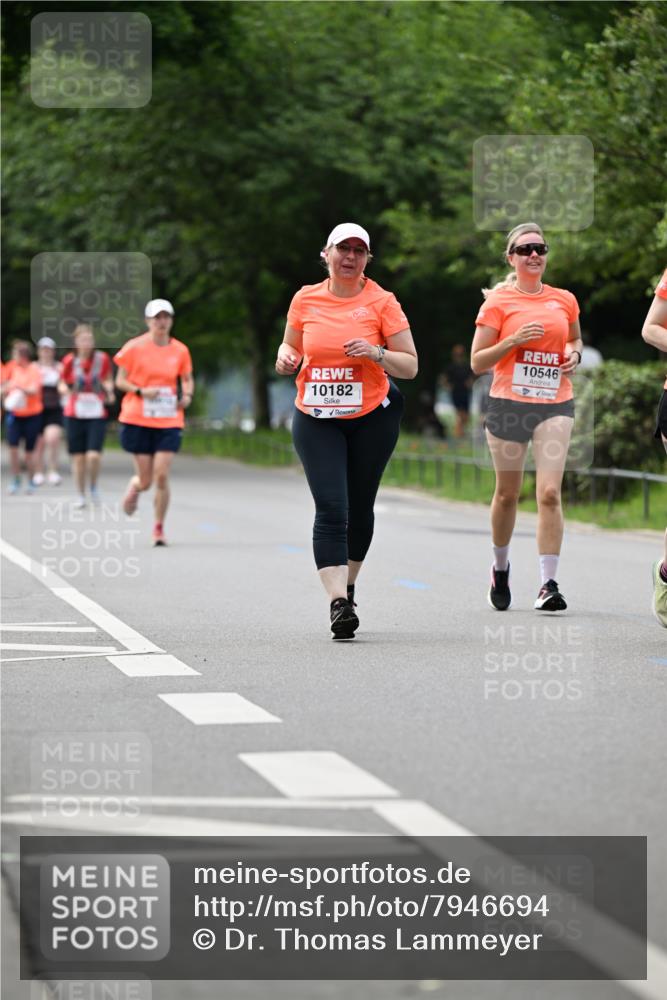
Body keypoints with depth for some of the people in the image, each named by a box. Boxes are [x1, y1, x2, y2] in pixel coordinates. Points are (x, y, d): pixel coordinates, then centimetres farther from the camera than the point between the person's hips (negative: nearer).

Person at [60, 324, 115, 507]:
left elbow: (108, 380, 12)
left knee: (94, 455, -14)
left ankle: (93, 486, 13)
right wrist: (65, 390, -13)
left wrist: (109, 390, -10)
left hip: (97, 414, -1)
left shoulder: (102, 359, -2)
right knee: (78, 457, 4)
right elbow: (63, 384, 10)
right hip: (75, 414, 1)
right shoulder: (69, 361, -1)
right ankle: (81, 495, 18)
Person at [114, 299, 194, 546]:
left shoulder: (180, 350, 4)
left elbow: (187, 379, 18)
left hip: (169, 421, 1)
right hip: (138, 420, -1)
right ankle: (134, 485, 39)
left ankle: (159, 528, 6)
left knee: (162, 476, -10)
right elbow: (120, 381, 1)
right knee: (146, 481, 0)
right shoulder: (134, 347, -3)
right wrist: (141, 391, -16)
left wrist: (187, 395, -4)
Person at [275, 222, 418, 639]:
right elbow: (291, 345, 18)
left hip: (372, 417, 0)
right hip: (316, 420, 0)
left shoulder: (381, 302, -4)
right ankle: (338, 603, -21)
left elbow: (410, 366, -3)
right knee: (331, 509, -13)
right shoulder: (306, 299, 2)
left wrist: (376, 353, -21)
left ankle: (349, 587, 33)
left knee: (359, 507, 10)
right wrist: (285, 357, -5)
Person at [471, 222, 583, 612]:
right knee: (508, 493, 10)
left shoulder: (564, 300, 9)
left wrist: (575, 354, 5)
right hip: (509, 404, -1)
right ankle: (500, 566, 34)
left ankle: (549, 584, -12)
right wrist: (514, 340, -15)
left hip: (555, 406, 1)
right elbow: (477, 362, -1)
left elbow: (575, 338, 28)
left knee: (550, 493, -13)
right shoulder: (498, 301, -1)